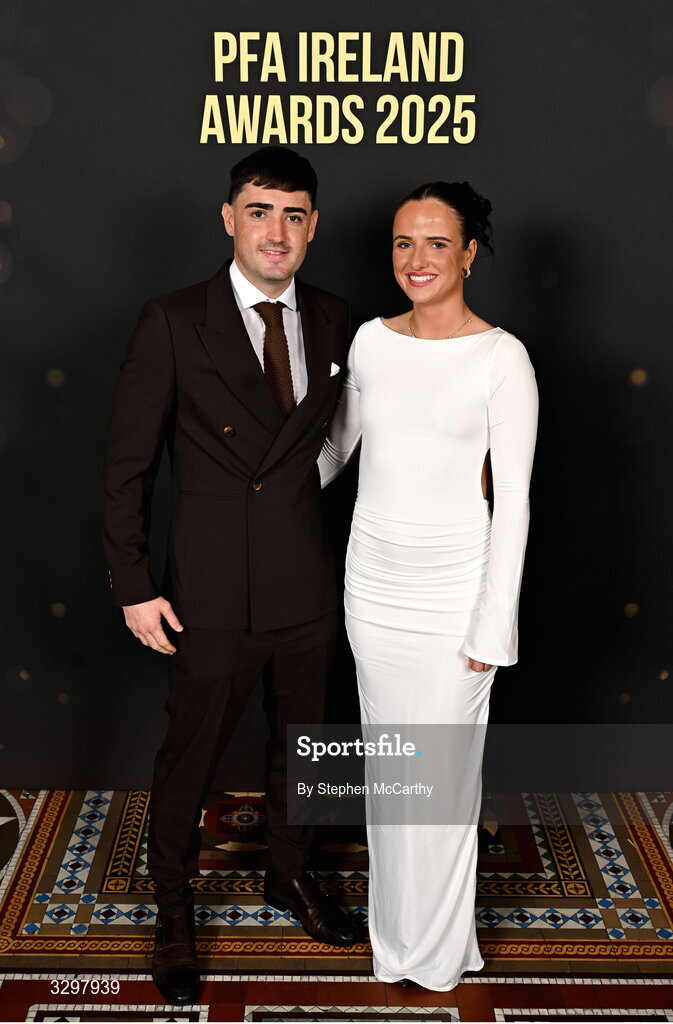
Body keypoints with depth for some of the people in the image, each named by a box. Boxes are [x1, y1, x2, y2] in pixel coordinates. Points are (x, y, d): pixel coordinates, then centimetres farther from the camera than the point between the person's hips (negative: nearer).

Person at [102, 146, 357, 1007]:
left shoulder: (334, 321, 2)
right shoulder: (172, 322, -10)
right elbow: (126, 467, -8)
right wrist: (134, 588, -10)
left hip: (307, 587, 4)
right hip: (212, 594, -4)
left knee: (299, 741, 20)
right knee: (190, 756, 11)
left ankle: (290, 876, 46)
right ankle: (172, 910, 36)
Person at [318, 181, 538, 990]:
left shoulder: (501, 358, -11)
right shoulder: (371, 340, 2)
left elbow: (513, 501, -11)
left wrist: (492, 625, -12)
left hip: (455, 586, -4)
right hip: (373, 579, 5)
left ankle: (437, 943, 31)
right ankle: (394, 923, 38)